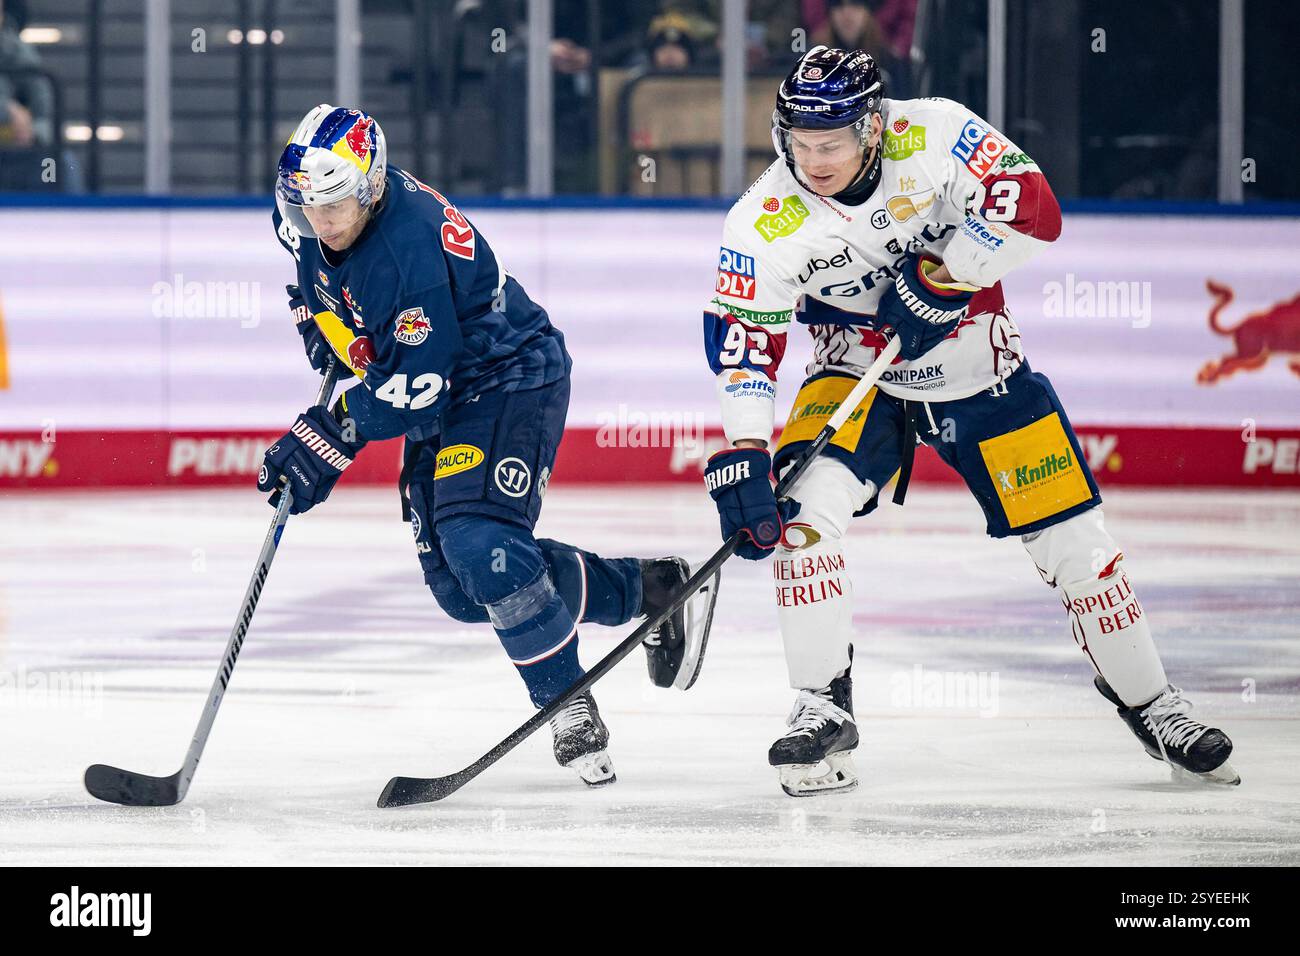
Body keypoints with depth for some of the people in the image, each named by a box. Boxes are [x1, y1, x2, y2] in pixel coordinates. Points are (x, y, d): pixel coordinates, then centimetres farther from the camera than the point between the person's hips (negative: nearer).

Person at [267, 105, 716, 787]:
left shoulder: (411, 244, -34)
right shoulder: (303, 216, -10)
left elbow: (416, 387, -32)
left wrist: (330, 435, -29)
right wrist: (321, 327, 5)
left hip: (510, 379, -9)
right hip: (443, 395, 9)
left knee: (478, 543, -28)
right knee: (459, 587, 5)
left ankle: (571, 709, -14)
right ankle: (648, 590, 21)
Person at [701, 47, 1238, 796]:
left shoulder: (932, 135, -22)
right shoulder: (766, 222, -19)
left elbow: (1033, 207, -24)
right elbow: (742, 339, -21)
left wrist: (943, 276, -30)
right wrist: (743, 452, -30)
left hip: (978, 368, 0)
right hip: (857, 376, 0)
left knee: (1073, 536, 0)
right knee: (803, 507, -24)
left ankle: (1150, 706, 18)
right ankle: (824, 711, -13)